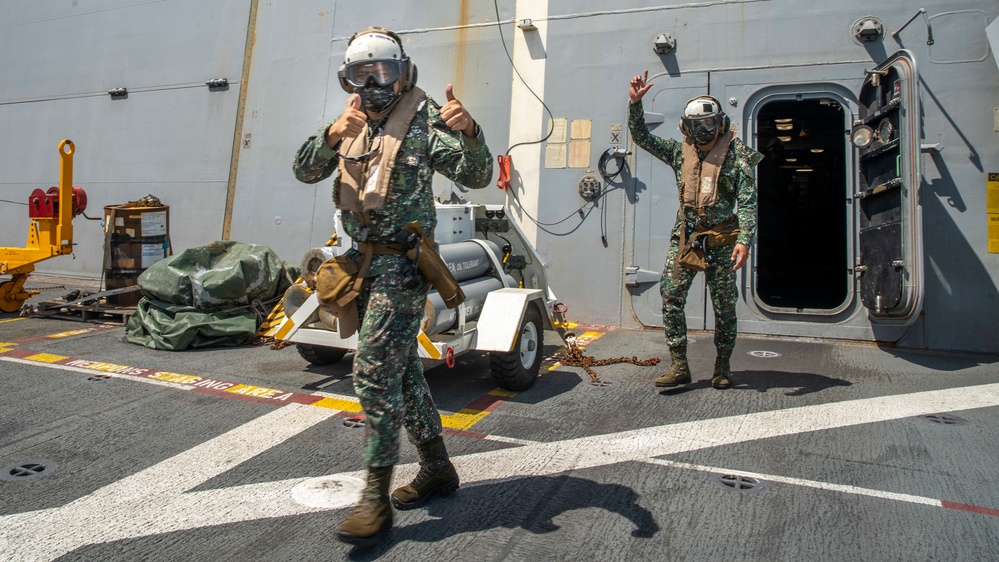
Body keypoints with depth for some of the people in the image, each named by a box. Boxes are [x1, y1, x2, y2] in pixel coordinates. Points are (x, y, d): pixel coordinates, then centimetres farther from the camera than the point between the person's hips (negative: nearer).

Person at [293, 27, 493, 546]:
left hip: (400, 264, -7)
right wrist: (332, 135, -15)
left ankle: (376, 496, -2)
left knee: (374, 370, -12)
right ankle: (437, 469, 27)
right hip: (363, 262, 8)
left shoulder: (424, 122, -5)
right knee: (401, 368, 13)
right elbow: (305, 172, 4)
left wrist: (468, 131, -32)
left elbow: (477, 176, -13)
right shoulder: (351, 124, 14)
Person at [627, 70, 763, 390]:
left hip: (721, 240, -3)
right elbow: (641, 136, 12)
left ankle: (723, 366, 20)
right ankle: (679, 365, -1)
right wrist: (635, 102, -1)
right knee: (670, 296, -8)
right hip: (685, 237, 3)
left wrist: (744, 240, -20)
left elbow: (748, 202, -8)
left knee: (724, 304, 5)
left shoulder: (737, 154, -2)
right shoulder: (680, 152, 10)